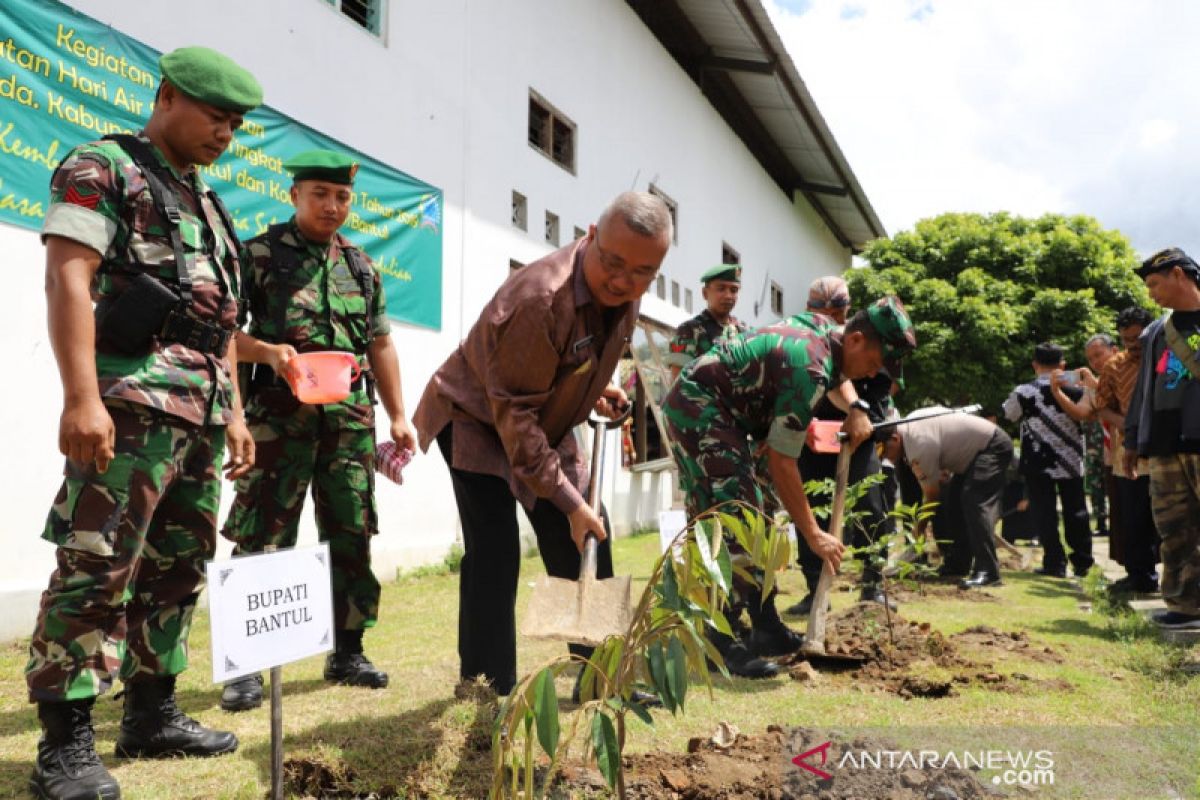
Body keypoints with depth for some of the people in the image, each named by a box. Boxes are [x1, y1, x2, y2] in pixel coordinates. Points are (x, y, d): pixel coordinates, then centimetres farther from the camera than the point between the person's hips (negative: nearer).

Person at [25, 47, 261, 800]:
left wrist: (234, 412, 18)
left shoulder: (208, 205, 23)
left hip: (202, 413, 8)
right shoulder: (103, 167, 0)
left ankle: (153, 715, 20)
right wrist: (81, 398, -22)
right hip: (132, 402, -8)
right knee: (98, 568, -7)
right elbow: (68, 278, -12)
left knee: (179, 569, 10)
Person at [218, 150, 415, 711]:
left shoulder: (362, 267, 16)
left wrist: (398, 417, 12)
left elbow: (381, 345, 18)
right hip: (280, 413, -4)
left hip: (351, 416, 5)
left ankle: (347, 652, 20)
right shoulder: (259, 254, 2)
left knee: (351, 535, 8)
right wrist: (269, 351, -22)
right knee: (261, 538, -4)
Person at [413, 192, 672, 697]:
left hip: (545, 425, 7)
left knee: (585, 543, 4)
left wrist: (593, 392, -5)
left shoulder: (624, 293, -11)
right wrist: (568, 500, -31)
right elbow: (513, 413, -32)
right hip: (477, 419, -7)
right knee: (494, 552, -16)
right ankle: (489, 691, 0)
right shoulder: (541, 298, -36)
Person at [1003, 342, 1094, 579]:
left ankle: (1055, 562, 0)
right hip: (1071, 461, 3)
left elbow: (1006, 415, 5)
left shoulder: (1023, 392, -10)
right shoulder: (1075, 390, -4)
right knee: (1075, 511, 13)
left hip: (1038, 463, -3)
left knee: (1044, 513, 3)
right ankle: (1082, 562, 19)